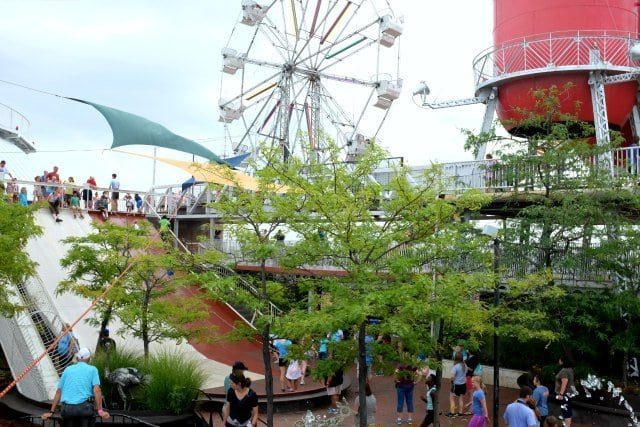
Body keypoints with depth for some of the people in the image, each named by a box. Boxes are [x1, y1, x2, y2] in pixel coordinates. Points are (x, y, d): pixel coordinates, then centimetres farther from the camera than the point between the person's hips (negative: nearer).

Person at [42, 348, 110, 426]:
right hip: (83, 407, -3)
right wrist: (100, 411, -10)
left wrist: (51, 412, 18)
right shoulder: (92, 369, 8)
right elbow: (96, 390, -5)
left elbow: (58, 392, 16)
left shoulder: (68, 369, 18)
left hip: (66, 408, 3)